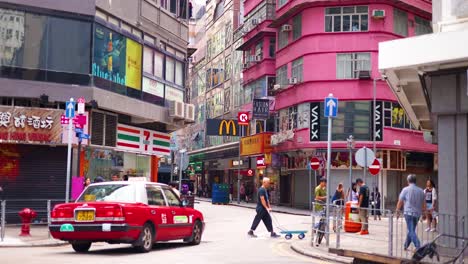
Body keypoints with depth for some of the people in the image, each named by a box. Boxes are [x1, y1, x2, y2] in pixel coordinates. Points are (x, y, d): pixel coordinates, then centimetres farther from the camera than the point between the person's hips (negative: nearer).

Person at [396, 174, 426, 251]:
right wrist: (423, 213, 22)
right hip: (417, 213, 5)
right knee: (411, 230, 17)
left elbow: (400, 202, -2)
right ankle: (406, 246, 26)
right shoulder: (421, 191, 7)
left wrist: (398, 211, 10)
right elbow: (424, 205, 11)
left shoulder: (406, 189, -6)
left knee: (411, 231, -6)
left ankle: (418, 246, -19)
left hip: (409, 213, -5)